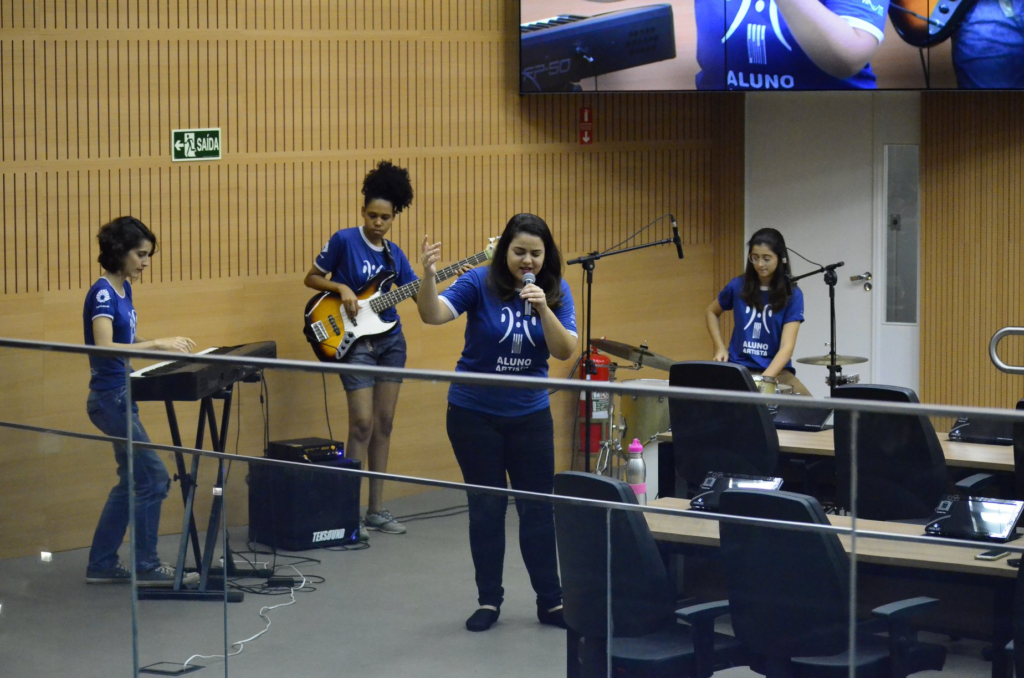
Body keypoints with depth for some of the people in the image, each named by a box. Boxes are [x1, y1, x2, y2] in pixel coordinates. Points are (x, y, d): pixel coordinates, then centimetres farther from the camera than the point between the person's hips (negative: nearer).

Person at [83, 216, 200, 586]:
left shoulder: (123, 289, 10)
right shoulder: (102, 293, -17)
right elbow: (104, 348, -28)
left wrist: (168, 344, 2)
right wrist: (157, 344, -30)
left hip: (122, 396, 9)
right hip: (110, 398, -9)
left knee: (132, 482, 13)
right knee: (153, 478, -6)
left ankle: (102, 565, 19)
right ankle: (146, 567, 4)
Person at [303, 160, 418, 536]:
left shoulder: (394, 253, 7)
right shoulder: (344, 241, -7)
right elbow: (311, 278, 0)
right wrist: (341, 288, -16)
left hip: (390, 340, 6)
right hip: (355, 340, -6)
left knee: (384, 424, 7)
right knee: (362, 424, -11)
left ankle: (376, 508, 13)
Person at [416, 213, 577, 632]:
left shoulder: (556, 291, -4)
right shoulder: (480, 283, -12)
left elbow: (565, 351, -11)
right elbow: (433, 314, -25)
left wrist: (543, 309, -26)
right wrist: (428, 277, -44)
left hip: (529, 414, 2)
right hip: (474, 413, -2)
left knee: (537, 508, 3)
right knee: (486, 508, 5)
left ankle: (550, 602, 12)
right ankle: (489, 601, 17)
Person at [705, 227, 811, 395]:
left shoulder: (792, 295, -5)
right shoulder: (738, 286, 2)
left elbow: (787, 346, -13)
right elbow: (712, 312, 22)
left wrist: (763, 379, -27)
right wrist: (720, 348, 7)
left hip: (776, 370, -1)